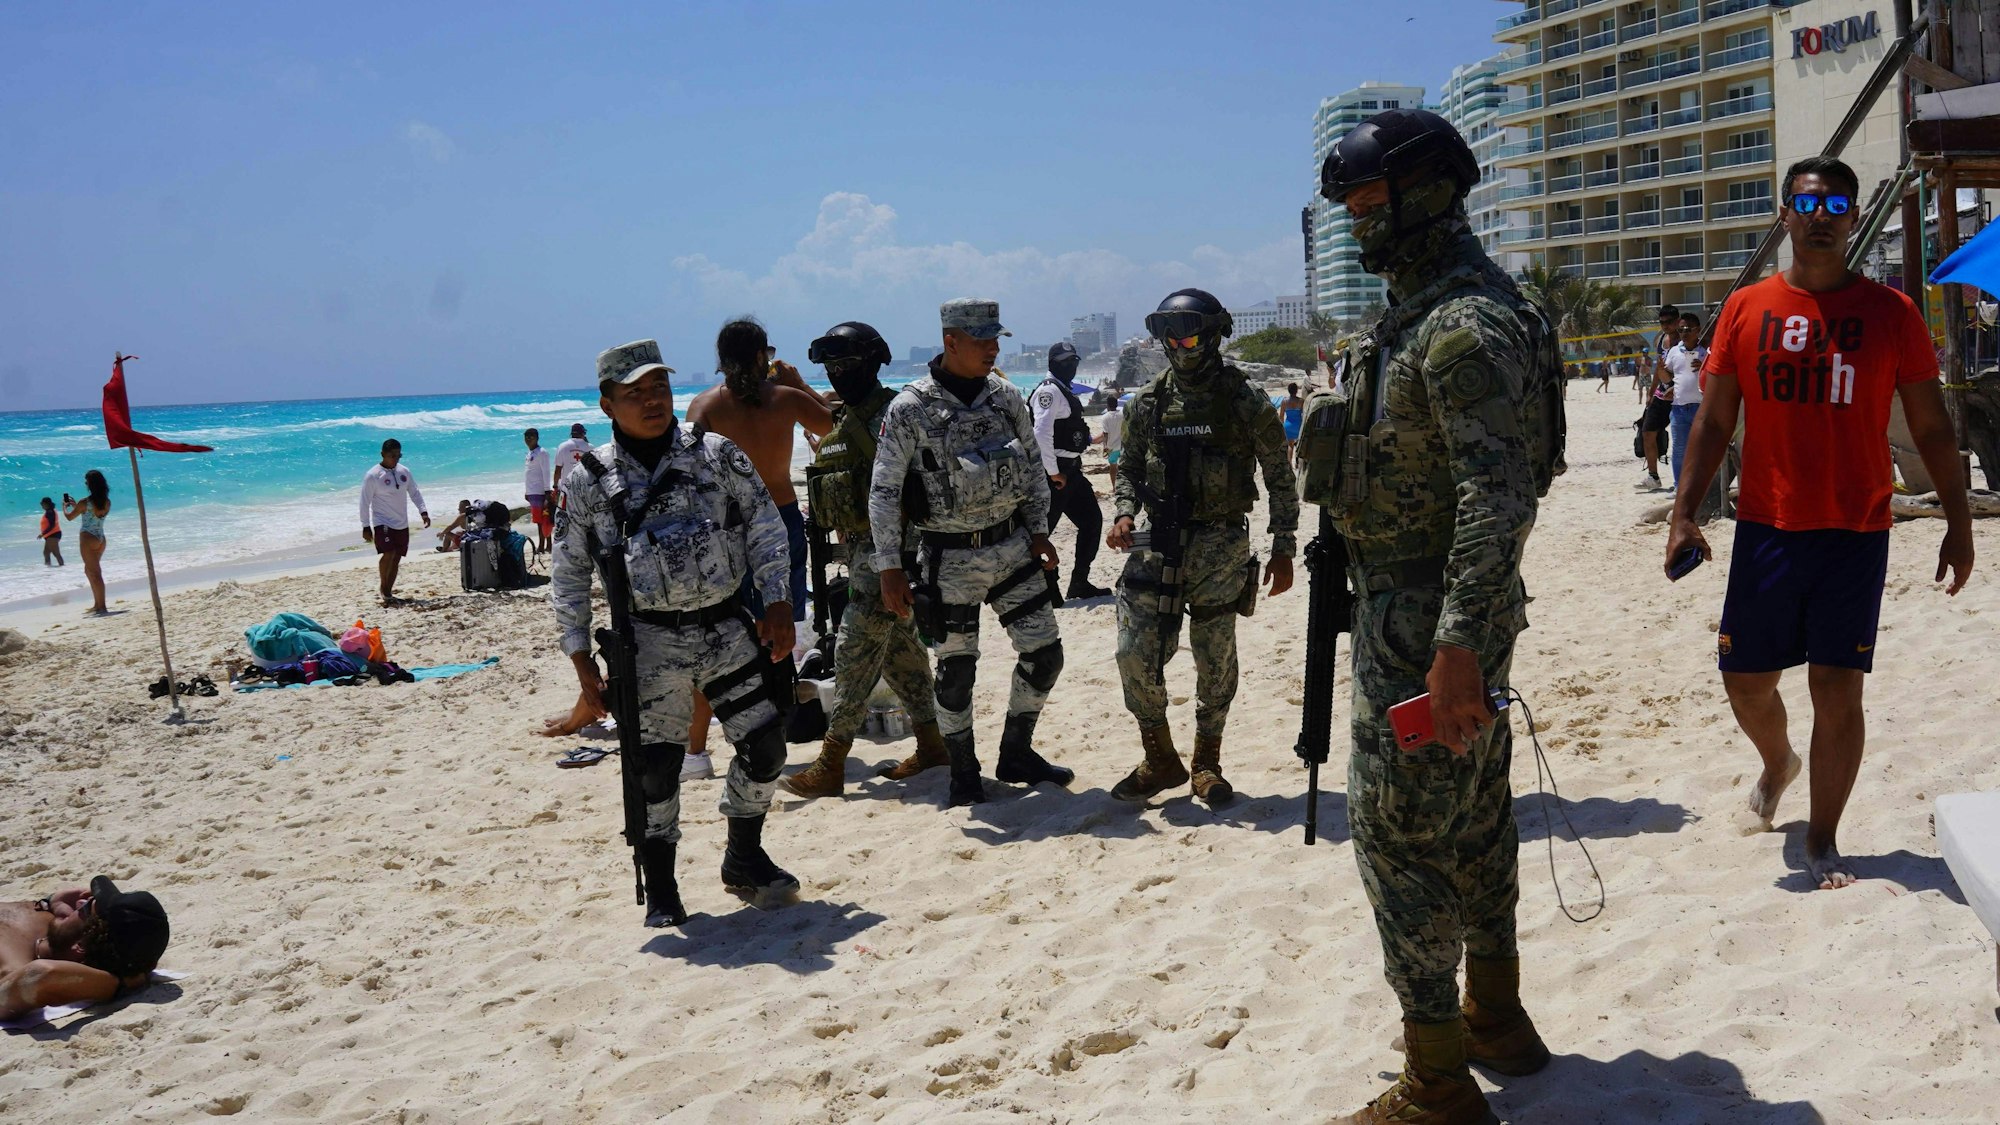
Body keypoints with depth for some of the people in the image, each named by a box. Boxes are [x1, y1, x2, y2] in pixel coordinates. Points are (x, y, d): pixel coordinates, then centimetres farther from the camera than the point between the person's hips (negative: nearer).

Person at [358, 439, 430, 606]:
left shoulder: (404, 472, 6)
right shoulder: (372, 475, -10)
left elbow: (414, 493, 13)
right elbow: (365, 502, -8)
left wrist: (423, 511, -1)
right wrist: (365, 526, -10)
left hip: (402, 524, 6)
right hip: (382, 523, -6)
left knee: (396, 559, 7)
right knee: (389, 554, -21)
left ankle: (388, 593, 17)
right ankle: (384, 590, -5)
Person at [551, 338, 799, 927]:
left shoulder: (718, 453, 3)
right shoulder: (589, 481, 0)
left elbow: (765, 528, 6)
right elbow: (568, 575, 5)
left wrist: (777, 603, -4)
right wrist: (582, 661, 1)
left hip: (729, 628, 2)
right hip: (650, 641, -2)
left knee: (765, 744, 3)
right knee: (653, 766, -1)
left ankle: (745, 858, 26)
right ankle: (660, 892, 18)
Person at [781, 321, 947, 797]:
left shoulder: (892, 414, -14)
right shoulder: (837, 419, 16)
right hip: (857, 545, 10)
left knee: (856, 647, -9)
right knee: (898, 646, 14)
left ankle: (831, 765, -6)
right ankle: (930, 743, 24)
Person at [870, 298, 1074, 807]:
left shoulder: (1006, 396, 3)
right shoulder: (911, 408, -12)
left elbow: (1033, 466, 15)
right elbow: (884, 493, -9)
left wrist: (1038, 531, 7)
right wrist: (890, 568, -12)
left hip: (1012, 546, 5)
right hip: (951, 557, -5)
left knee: (1044, 652, 6)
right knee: (956, 667, 3)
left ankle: (1017, 754, 25)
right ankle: (963, 773, 22)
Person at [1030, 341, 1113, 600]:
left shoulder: (1068, 392, 17)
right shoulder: (1049, 391, -15)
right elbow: (1041, 433, -24)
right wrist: (1053, 473, -22)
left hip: (1071, 470, 10)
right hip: (1055, 474, -10)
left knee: (1092, 520, 12)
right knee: (1041, 531, -7)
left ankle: (1079, 584, 18)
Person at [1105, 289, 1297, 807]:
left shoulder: (1244, 400, -3)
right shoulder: (1150, 400, 6)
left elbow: (1280, 476, 1)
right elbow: (1131, 466, 15)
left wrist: (1283, 548, -1)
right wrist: (1124, 514, -4)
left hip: (1221, 546, -2)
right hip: (1158, 544, 3)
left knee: (1216, 662, 6)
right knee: (1136, 652, -5)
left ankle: (1207, 762, 23)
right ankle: (1160, 759, 13)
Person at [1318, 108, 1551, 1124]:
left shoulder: (1464, 326, -19)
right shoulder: (1423, 311, 15)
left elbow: (1498, 499, -27)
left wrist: (1458, 648, -32)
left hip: (1428, 622, -10)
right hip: (1435, 614, 10)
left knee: (1399, 832, -5)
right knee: (1473, 816, 18)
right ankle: (1496, 1018, 33)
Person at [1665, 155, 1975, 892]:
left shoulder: (1891, 313, 1)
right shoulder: (1747, 309, 4)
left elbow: (1931, 428, 5)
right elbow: (1714, 422, 6)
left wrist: (1958, 520, 2)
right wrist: (1684, 514, -1)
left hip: (1856, 532, -1)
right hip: (1766, 527, 2)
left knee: (1837, 689, -1)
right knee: (1746, 680, 8)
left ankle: (1823, 844, 13)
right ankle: (1777, 763, 41)